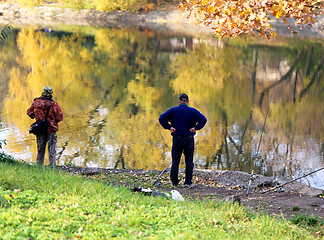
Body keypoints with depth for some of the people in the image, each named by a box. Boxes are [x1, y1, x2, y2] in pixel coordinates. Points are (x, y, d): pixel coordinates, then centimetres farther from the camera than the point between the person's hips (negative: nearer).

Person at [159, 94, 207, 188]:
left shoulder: (173, 110, -1)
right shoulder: (192, 111, -2)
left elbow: (162, 118, -9)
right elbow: (203, 119, -11)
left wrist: (168, 127, -3)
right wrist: (196, 128, -5)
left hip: (177, 139, 0)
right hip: (189, 139, 0)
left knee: (175, 161, 10)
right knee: (189, 161, 7)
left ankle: (174, 182, 11)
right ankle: (188, 182, 5)